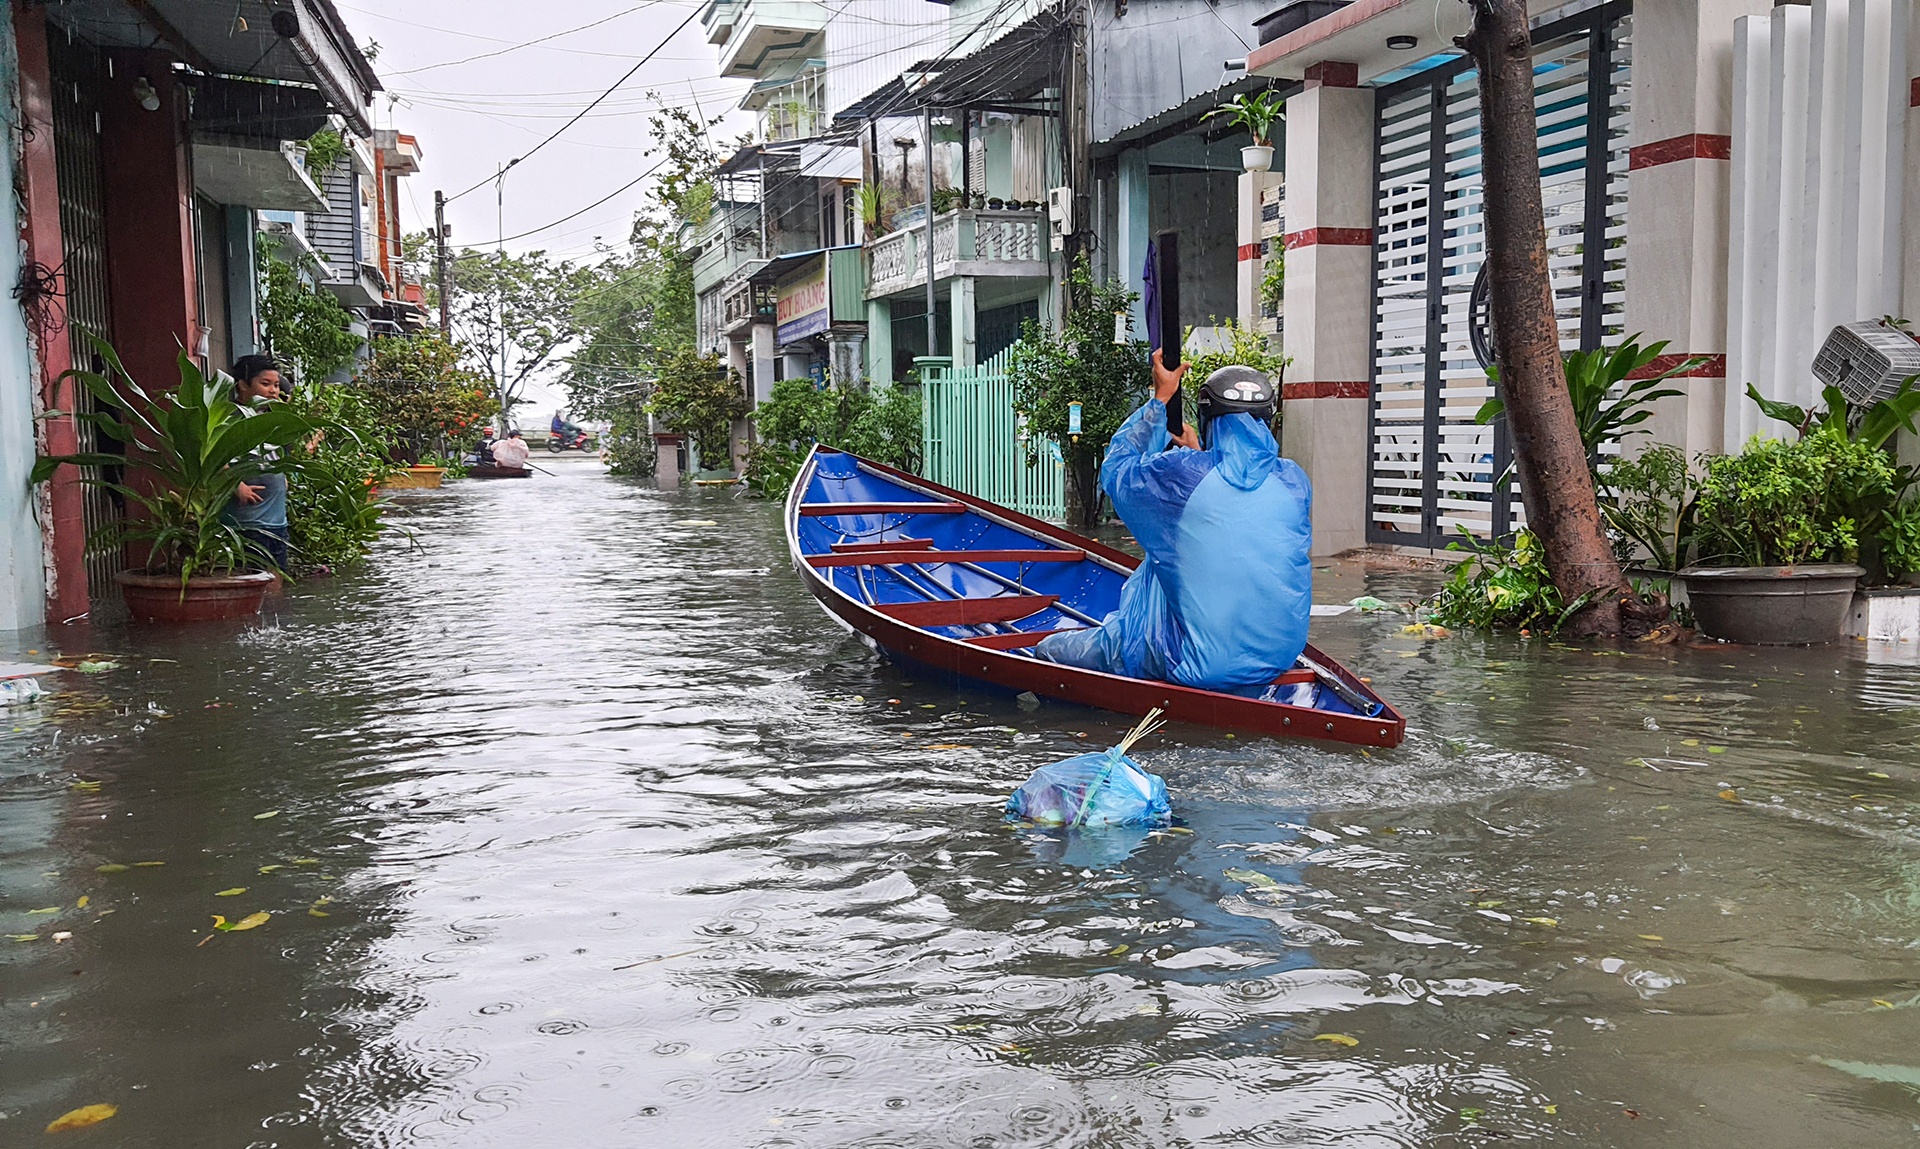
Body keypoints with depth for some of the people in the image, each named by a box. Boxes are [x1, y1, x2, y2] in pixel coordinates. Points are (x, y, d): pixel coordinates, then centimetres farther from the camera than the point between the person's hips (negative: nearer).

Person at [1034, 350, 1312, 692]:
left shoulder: (1179, 474, -16)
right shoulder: (1295, 481, -3)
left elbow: (1115, 468, 6)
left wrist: (1160, 398, 12)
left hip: (1197, 664, -5)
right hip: (1279, 660, 5)